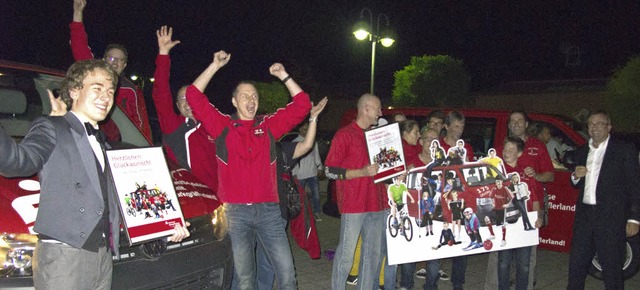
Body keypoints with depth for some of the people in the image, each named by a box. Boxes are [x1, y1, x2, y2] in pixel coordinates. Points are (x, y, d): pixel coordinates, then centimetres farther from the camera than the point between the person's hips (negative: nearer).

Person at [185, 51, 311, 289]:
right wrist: (215, 66, 0)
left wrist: (284, 77, 6)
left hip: (268, 209, 2)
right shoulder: (222, 126, 7)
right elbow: (194, 97, 1)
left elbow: (301, 106, 11)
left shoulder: (268, 126, 12)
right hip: (235, 212, -1)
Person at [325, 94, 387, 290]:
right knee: (347, 253, -2)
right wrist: (362, 172, -18)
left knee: (374, 253, 10)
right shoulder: (345, 135, -5)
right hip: (353, 205, -7)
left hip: (376, 204, 7)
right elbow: (330, 170, -9)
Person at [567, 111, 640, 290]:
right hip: (585, 216, 5)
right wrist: (575, 177, -1)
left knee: (611, 268, 3)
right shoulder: (582, 152, 14)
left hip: (611, 217, -5)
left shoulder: (624, 150, -2)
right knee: (576, 263, 12)